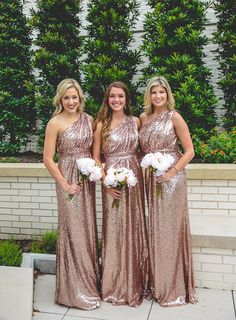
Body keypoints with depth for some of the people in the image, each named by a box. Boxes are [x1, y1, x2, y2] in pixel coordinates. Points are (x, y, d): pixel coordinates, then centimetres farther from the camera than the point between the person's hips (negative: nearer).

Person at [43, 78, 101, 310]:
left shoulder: (88, 120, 7)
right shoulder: (55, 123, -7)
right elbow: (48, 158, -9)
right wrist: (64, 184, -10)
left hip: (87, 179, 5)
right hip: (69, 180, -5)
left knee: (88, 230, 11)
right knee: (73, 232, 0)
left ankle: (89, 281, 28)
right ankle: (76, 289, 15)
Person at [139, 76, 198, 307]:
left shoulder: (174, 117, -5)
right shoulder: (144, 118, 10)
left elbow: (189, 151, -7)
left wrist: (171, 172, -16)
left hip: (171, 178, -5)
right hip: (151, 178, 5)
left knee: (170, 228, 0)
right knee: (155, 229, 11)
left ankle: (175, 288, 16)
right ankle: (159, 284, 26)